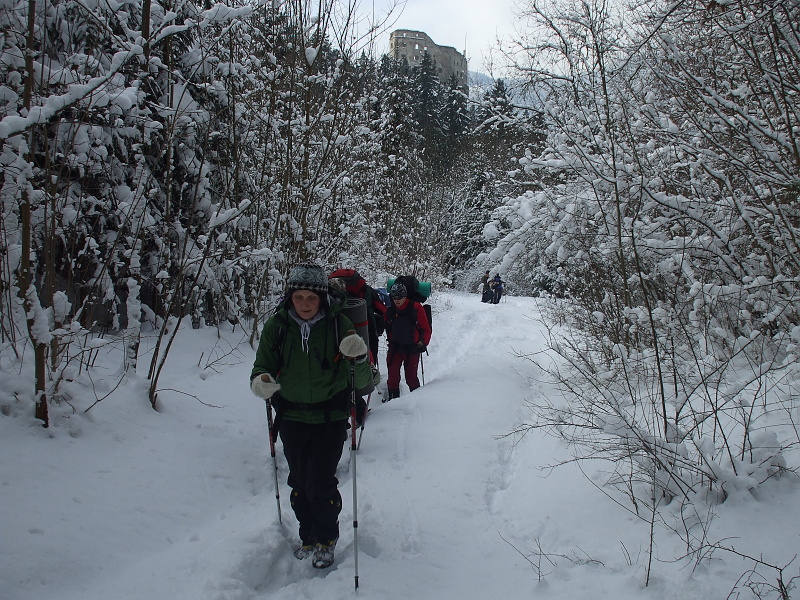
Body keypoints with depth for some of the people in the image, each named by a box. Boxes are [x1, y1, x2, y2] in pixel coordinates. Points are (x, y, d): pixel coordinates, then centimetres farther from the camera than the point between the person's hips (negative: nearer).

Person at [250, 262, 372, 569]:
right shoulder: (276, 326, -7)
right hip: (291, 417, 3)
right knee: (299, 482, 12)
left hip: (330, 417, -2)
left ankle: (327, 539, 24)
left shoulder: (338, 324, -13)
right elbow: (263, 366, 2)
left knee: (321, 483, -3)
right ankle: (308, 537, 37)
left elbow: (361, 381, -12)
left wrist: (359, 360, -34)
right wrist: (261, 380, -22)